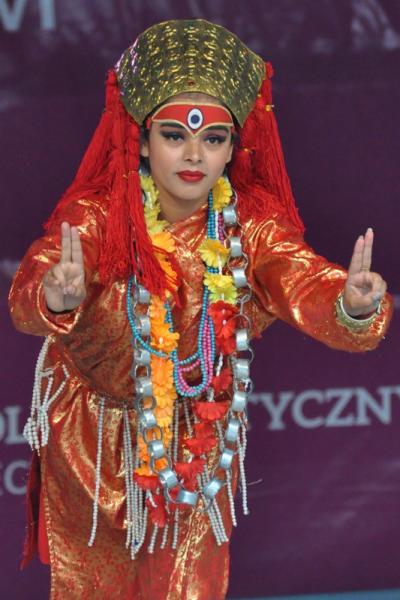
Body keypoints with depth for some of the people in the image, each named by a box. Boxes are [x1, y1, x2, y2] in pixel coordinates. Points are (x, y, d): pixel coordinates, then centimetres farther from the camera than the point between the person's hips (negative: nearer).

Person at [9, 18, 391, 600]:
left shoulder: (252, 225, -18)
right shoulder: (98, 216, -24)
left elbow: (302, 281, -36)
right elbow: (28, 292, -41)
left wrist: (350, 306, -60)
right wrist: (55, 296, -66)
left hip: (202, 435, 2)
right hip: (93, 432, -1)